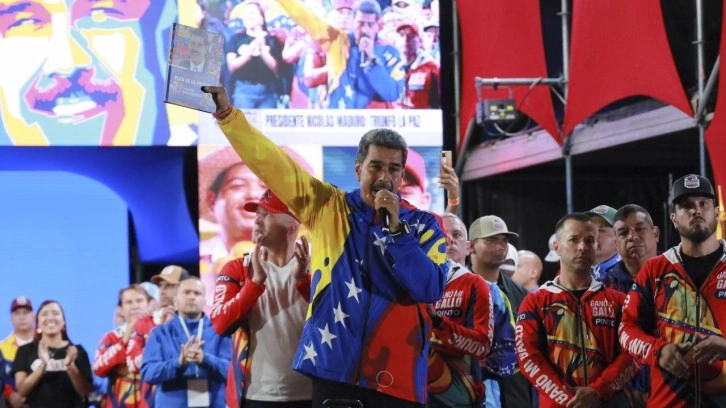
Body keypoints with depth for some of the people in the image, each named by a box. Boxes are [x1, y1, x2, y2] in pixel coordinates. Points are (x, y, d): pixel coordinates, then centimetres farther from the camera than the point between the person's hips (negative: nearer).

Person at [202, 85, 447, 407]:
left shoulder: (423, 226, 6)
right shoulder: (328, 208, 8)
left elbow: (430, 290, -7)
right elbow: (271, 163, 4)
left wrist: (395, 227, -11)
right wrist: (226, 112, -3)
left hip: (399, 376, 0)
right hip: (334, 369, 0)